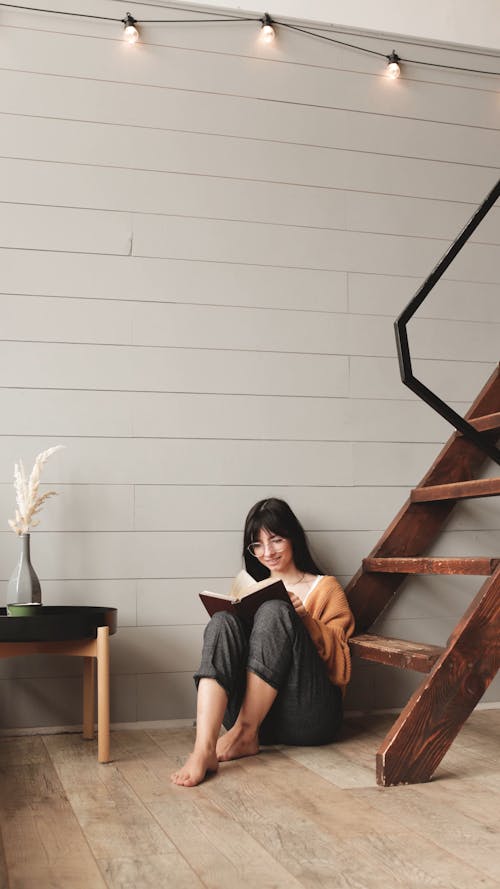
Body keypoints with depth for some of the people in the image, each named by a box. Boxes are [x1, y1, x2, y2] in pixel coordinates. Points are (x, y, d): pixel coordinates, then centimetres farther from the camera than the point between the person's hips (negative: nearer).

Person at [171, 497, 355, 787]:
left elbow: (340, 664, 5)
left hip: (308, 718, -3)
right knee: (223, 622, -24)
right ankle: (204, 750, -42)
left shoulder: (326, 588, 16)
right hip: (252, 710, 3)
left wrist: (304, 617, -10)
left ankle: (245, 732, -27)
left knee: (274, 612, -24)